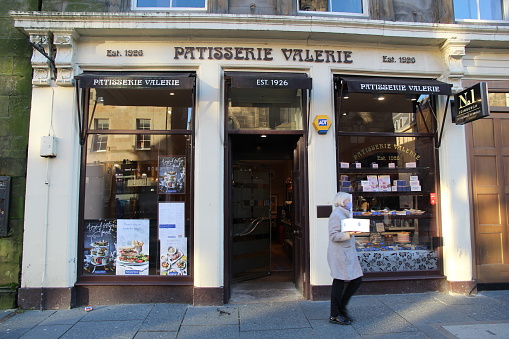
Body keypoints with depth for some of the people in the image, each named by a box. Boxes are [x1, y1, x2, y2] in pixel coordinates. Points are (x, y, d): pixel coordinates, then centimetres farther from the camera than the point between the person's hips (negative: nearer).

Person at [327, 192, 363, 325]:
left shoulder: (345, 214, 20)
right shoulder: (336, 215, -12)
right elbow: (333, 235, -20)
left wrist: (354, 229, 20)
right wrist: (348, 234, -30)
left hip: (348, 254, 10)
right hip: (339, 255, -10)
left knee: (357, 279, 8)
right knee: (339, 284, -3)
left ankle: (341, 307, 22)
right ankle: (334, 316, 9)